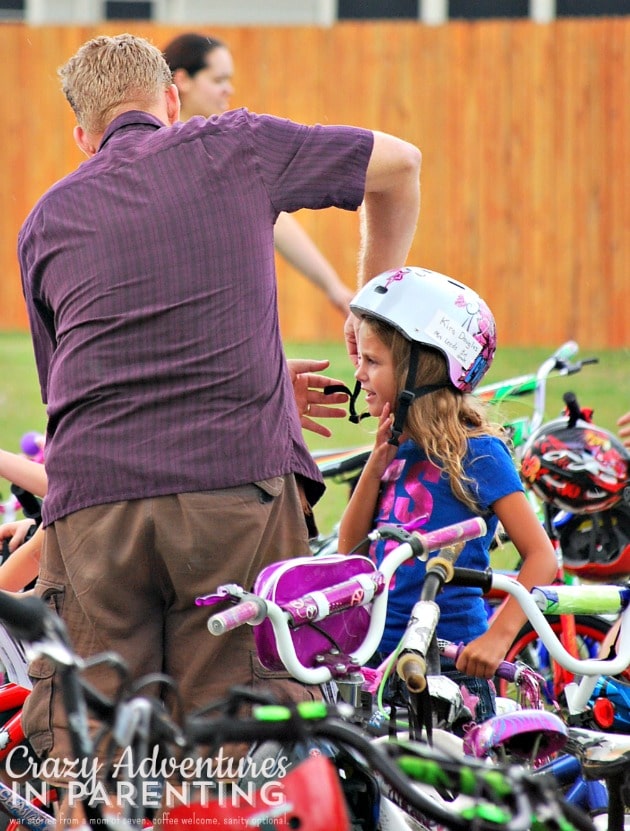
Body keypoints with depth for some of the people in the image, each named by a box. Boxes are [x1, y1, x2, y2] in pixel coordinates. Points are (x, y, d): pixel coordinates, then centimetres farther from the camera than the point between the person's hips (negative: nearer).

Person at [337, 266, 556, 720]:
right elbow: (350, 548, 7)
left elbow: (542, 556, -13)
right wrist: (378, 464, -3)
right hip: (379, 654, 6)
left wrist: (498, 636, -23)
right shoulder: (397, 448, 11)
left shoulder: (475, 453, -8)